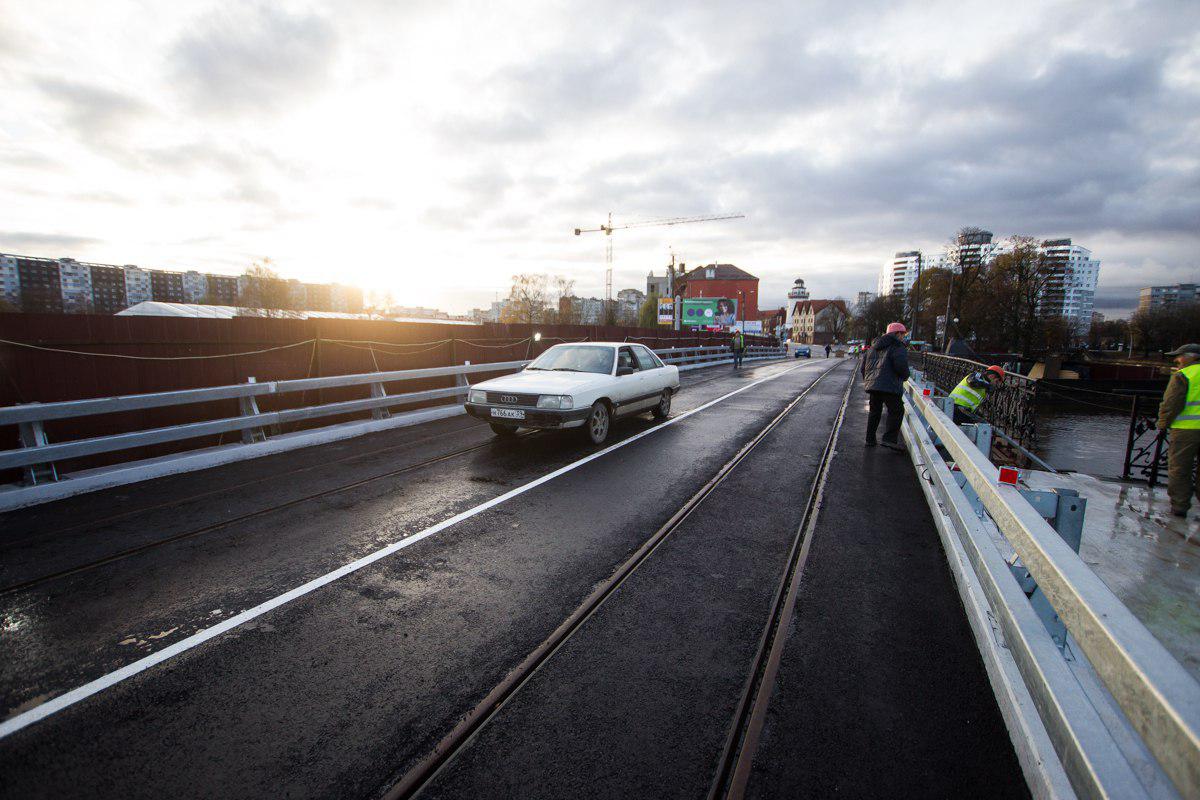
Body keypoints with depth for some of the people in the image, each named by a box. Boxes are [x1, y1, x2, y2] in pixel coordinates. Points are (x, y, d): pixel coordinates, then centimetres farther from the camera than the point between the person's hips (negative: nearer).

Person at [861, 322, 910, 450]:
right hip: (889, 385, -7)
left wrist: (868, 380, 27)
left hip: (872, 384, 8)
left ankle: (870, 439, 18)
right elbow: (901, 366, -16)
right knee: (896, 411, 0)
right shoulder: (898, 347, -3)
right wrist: (905, 376, 3)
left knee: (874, 411, 16)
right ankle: (889, 439, -10)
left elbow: (863, 366, 21)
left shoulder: (874, 347, 21)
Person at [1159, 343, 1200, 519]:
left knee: (1179, 471, 3)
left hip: (1186, 430, -6)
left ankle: (1179, 506, 6)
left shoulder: (1182, 376, -8)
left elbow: (1171, 404, -12)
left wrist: (1163, 425, 0)